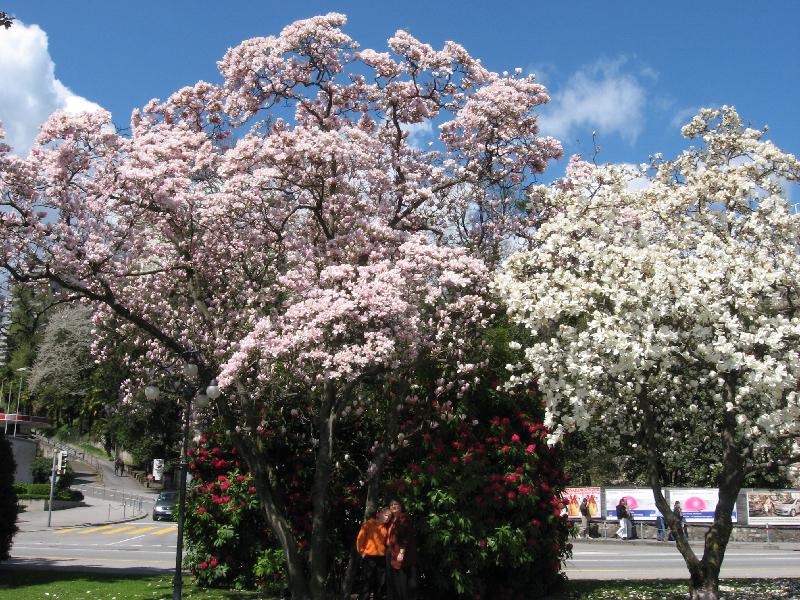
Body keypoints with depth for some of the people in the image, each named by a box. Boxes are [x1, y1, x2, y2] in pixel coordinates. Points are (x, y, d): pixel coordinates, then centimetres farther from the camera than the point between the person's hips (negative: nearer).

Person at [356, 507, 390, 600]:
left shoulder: (385, 527, 10)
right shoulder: (369, 524, -5)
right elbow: (360, 538, -4)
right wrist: (362, 552, -4)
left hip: (381, 558, 5)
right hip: (369, 557, -5)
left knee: (380, 583, 8)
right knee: (368, 583, -4)